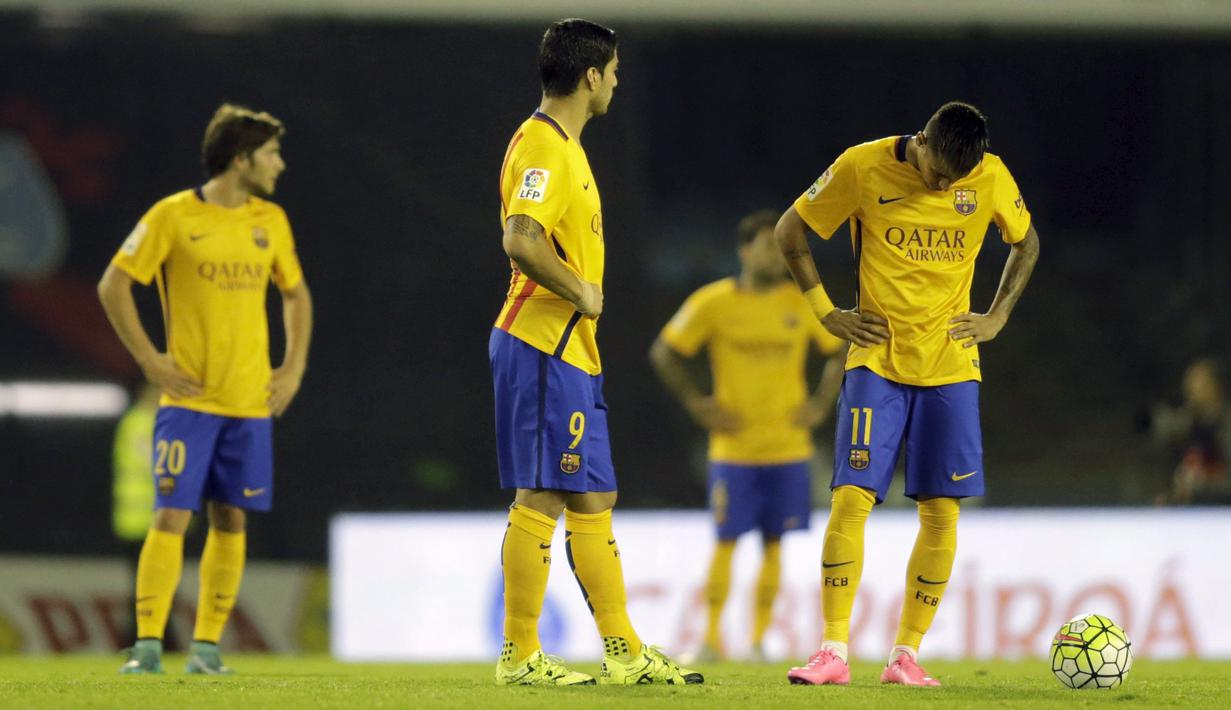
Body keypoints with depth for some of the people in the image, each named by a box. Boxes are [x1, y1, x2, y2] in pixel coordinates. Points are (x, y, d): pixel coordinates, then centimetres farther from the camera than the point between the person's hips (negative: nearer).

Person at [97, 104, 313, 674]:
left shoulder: (270, 221, 9)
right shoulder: (173, 217, -6)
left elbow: (296, 294, 22)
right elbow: (113, 286, -2)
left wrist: (293, 369, 11)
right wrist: (150, 361, -7)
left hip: (251, 400, 5)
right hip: (188, 398, -5)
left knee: (231, 519, 4)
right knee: (172, 515, -11)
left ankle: (207, 645, 10)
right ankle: (148, 644, -10)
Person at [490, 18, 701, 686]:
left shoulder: (564, 147, 18)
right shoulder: (541, 147, -14)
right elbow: (521, 241, -27)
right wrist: (579, 292, -16)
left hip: (572, 351, 11)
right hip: (542, 347, -11)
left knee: (592, 501, 11)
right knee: (542, 499, -8)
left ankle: (623, 651, 14)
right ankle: (519, 656, -4)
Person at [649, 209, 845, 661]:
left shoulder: (803, 302, 1)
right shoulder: (713, 302, -5)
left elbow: (841, 352, 15)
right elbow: (664, 354, 4)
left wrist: (821, 403, 5)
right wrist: (698, 405, -1)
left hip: (788, 448, 2)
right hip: (733, 448, -2)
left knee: (773, 543, 3)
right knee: (726, 540, -4)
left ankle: (759, 639, 9)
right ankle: (712, 637, 2)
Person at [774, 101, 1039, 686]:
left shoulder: (991, 177, -3)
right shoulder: (864, 167, -9)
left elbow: (1026, 243, 17)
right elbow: (789, 231, 4)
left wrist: (997, 317, 7)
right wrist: (827, 312, 0)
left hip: (950, 364, 2)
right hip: (877, 358, -2)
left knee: (941, 510, -3)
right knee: (852, 496, -13)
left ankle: (906, 654, 5)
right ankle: (833, 653, -9)